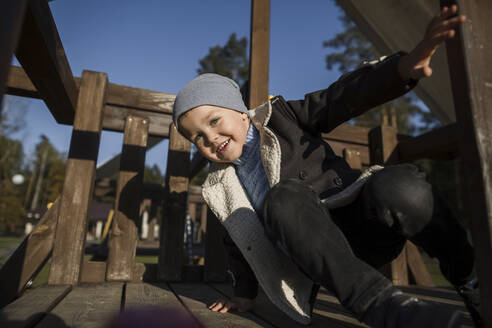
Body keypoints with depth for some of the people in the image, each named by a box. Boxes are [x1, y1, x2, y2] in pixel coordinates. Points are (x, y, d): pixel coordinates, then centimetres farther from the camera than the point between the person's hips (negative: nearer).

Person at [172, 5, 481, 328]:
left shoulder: (281, 116, 3)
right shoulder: (222, 186, 14)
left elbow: (343, 97, -8)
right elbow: (239, 240, 22)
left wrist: (404, 66, -23)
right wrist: (244, 292, 21)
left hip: (366, 226, -1)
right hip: (315, 251, 2)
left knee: (400, 186, -34)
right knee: (283, 198, -31)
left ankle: (471, 284, -9)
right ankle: (378, 300, -33)